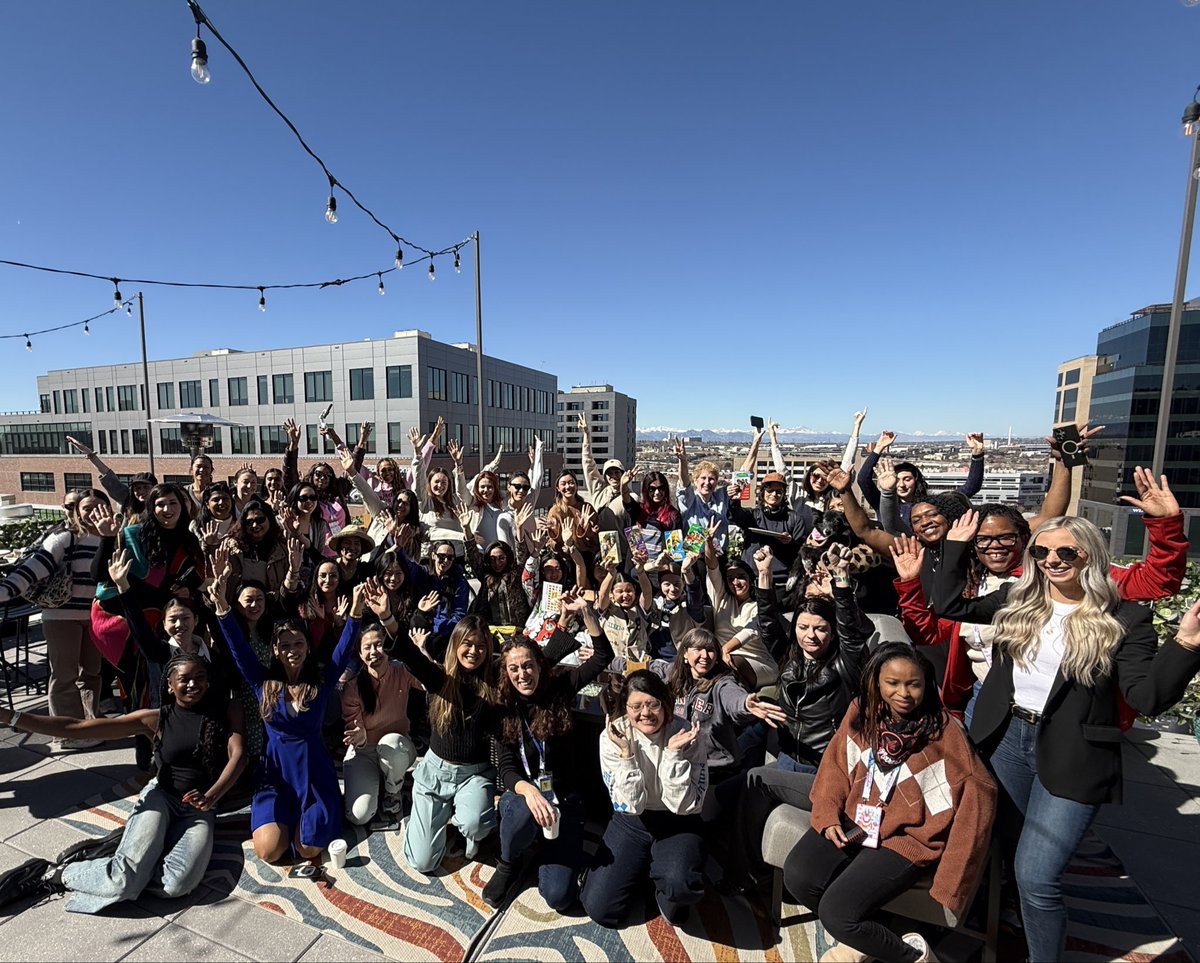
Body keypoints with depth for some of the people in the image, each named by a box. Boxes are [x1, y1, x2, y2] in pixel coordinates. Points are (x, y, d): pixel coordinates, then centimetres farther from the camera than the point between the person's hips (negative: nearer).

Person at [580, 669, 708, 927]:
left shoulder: (687, 735, -18)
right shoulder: (612, 738, -16)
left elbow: (685, 806, -18)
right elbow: (630, 805, -16)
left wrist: (673, 753, -30)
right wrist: (626, 754, -30)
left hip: (677, 822, -2)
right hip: (630, 822, 2)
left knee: (680, 884, -32)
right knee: (600, 909, -9)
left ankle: (668, 893, 5)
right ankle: (641, 872, 20)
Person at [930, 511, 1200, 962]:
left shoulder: (1123, 618, -9)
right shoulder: (1016, 599, 2)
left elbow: (1147, 698, -14)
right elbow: (948, 605, 3)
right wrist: (956, 546, 4)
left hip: (1071, 758, -4)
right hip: (1005, 739, 4)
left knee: (1035, 877, -5)